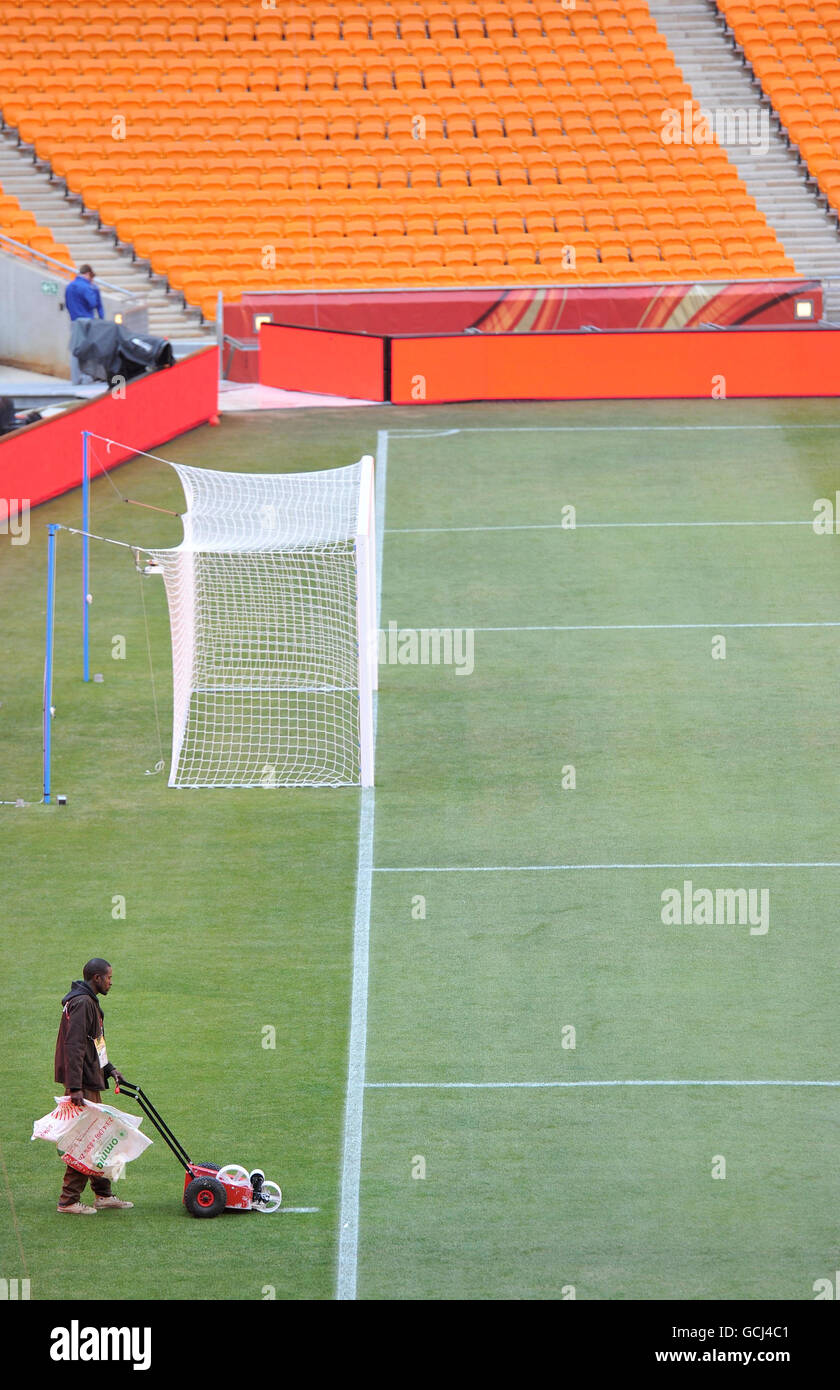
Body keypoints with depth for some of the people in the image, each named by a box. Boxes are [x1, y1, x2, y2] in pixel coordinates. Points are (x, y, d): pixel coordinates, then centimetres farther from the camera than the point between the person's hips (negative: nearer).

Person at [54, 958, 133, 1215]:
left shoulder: (89, 1002, 17)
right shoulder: (82, 1003, -17)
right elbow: (74, 1046, -24)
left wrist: (109, 1069, 20)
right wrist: (75, 1088, -28)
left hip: (91, 1083, 11)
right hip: (83, 1086, -11)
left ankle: (103, 1195, 23)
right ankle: (69, 1200, -3)